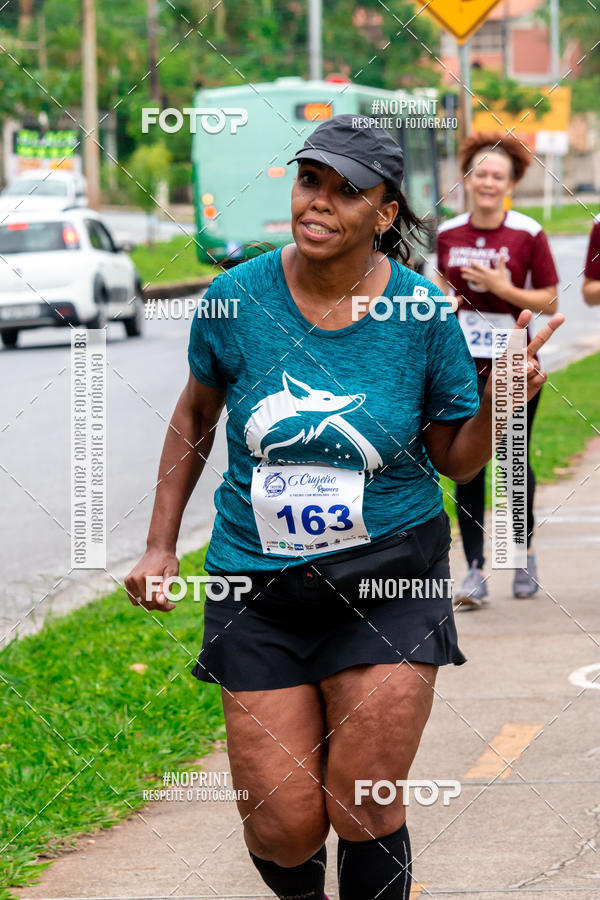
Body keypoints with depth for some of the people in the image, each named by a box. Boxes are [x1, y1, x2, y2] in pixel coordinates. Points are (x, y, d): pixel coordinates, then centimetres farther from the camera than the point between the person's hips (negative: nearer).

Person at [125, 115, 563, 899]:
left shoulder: (423, 313, -9)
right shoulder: (238, 298, -7)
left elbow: (454, 459, 2)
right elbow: (196, 412, 11)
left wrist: (495, 404, -19)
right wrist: (160, 545, 10)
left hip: (387, 578, -1)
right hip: (257, 581, 1)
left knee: (364, 812, -4)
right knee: (282, 826, 1)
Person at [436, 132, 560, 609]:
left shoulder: (528, 234, -7)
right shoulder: (448, 234, 4)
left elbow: (550, 302, -6)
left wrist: (503, 288, -17)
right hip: (463, 363, 3)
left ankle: (525, 551, 31)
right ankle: (475, 571, 1)